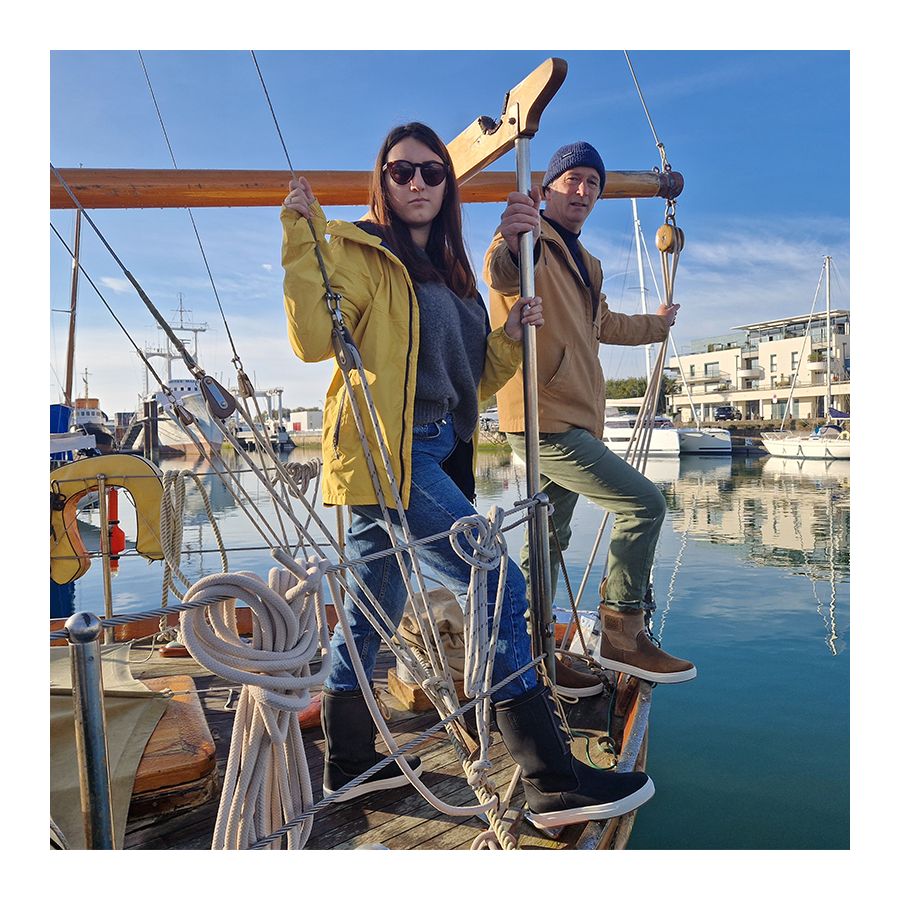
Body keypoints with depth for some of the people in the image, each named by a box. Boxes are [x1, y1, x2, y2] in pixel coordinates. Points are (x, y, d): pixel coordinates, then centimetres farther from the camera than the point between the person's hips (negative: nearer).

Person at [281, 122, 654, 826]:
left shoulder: (451, 272, 22)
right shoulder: (359, 252, 1)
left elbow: (471, 383, 18)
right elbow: (313, 340, -14)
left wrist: (512, 335, 3)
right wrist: (303, 238, -18)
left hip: (437, 455, 8)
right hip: (386, 451, -8)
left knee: (371, 615, 14)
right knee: (500, 588, -13)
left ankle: (349, 764, 29)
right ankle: (554, 782, -5)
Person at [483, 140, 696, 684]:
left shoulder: (586, 265, 24)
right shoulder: (532, 240, -6)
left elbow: (603, 324, 41)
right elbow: (502, 274, -32)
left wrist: (654, 325, 54)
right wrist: (509, 249, -54)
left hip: (574, 419, 10)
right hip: (542, 418, -10)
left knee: (550, 536, 13)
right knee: (644, 502, -14)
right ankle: (623, 635, -3)